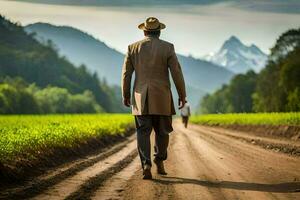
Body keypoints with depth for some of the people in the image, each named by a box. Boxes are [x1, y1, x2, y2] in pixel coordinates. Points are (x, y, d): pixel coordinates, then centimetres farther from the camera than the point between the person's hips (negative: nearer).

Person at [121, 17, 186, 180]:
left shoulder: (133, 48, 3)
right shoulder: (167, 47, -2)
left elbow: (126, 73, 4)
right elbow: (177, 73, -6)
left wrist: (125, 95, 15)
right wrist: (182, 95, 2)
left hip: (141, 97, 1)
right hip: (161, 97, -1)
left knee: (143, 132, 0)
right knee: (162, 131, 16)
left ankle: (146, 165, -16)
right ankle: (159, 162, 19)